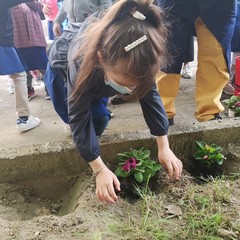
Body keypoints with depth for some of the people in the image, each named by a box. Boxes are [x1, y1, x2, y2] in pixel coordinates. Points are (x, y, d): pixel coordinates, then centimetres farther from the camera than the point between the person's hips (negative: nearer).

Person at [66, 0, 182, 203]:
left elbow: (150, 95, -25)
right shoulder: (81, 65, -48)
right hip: (61, 67, -3)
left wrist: (164, 147, -29)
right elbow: (79, 120, -40)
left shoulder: (137, 63, -37)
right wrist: (100, 170, -41)